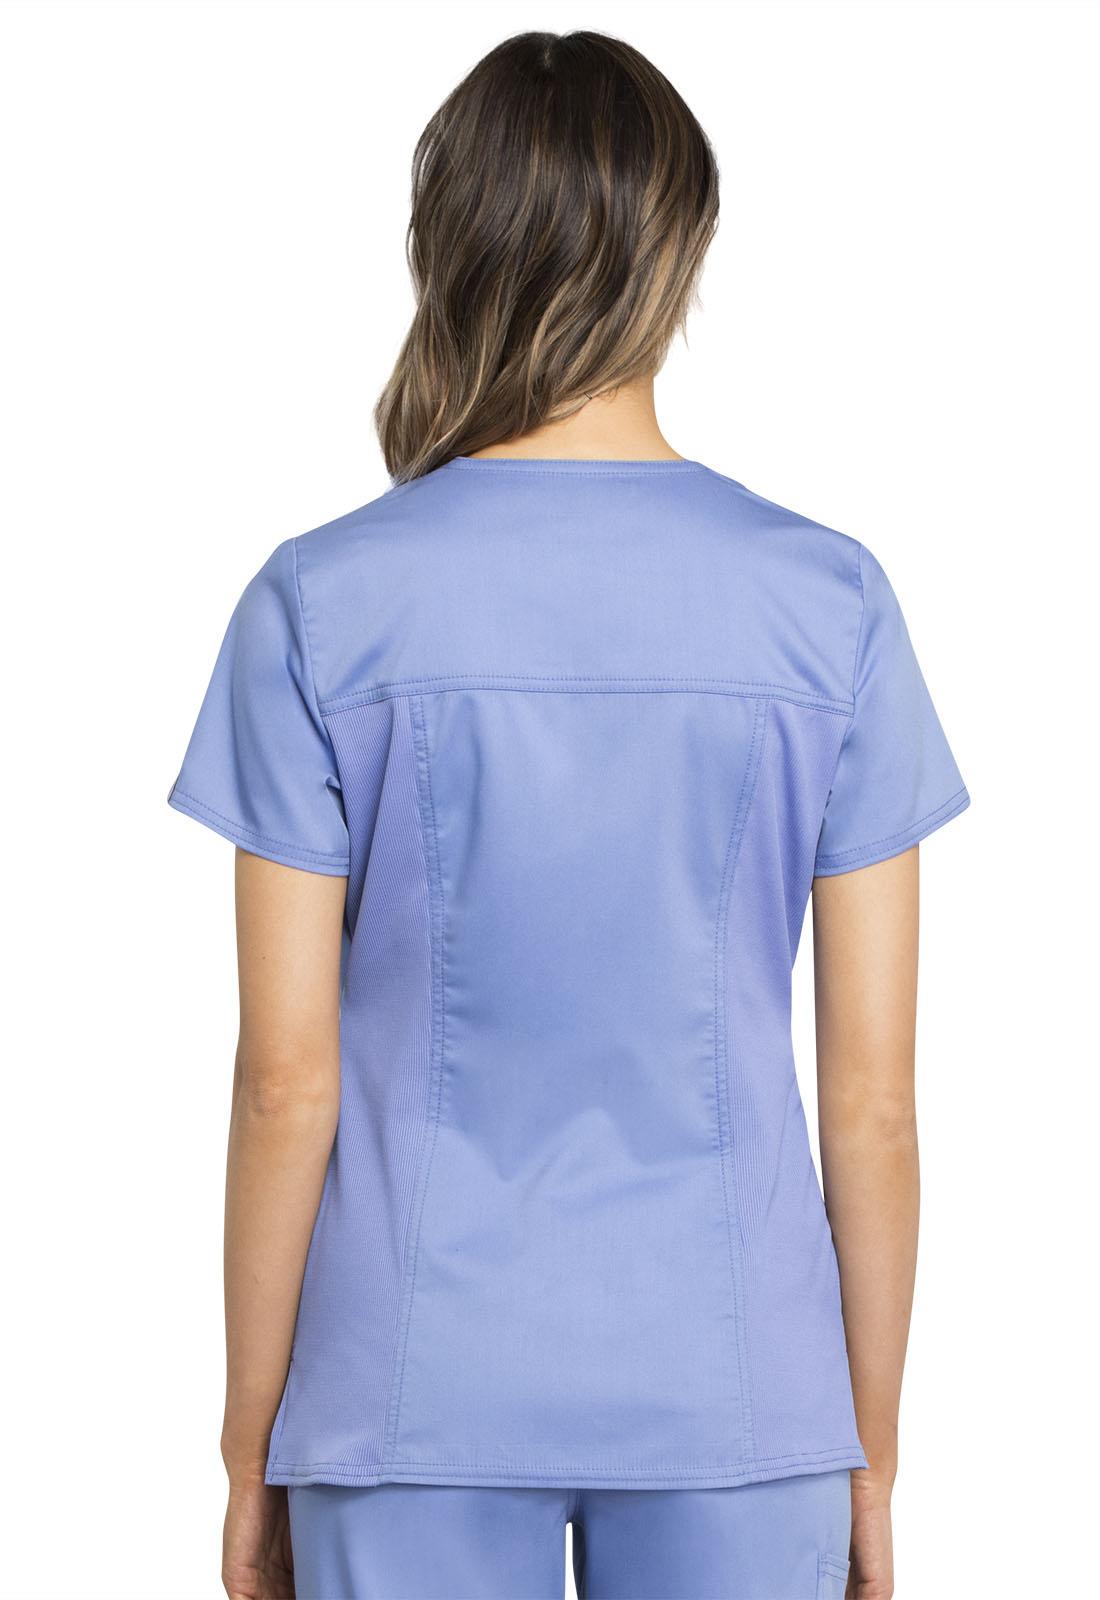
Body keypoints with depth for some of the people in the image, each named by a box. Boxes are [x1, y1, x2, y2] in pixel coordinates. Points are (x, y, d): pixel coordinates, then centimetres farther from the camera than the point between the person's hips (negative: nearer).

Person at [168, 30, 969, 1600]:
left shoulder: (322, 605, -8)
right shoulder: (830, 601, -5)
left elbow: (289, 1079, -6)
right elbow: (874, 1095, -3)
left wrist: (251, 1444, 5)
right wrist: (871, 1455, 8)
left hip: (416, 1393, 0)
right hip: (736, 1398, 1)